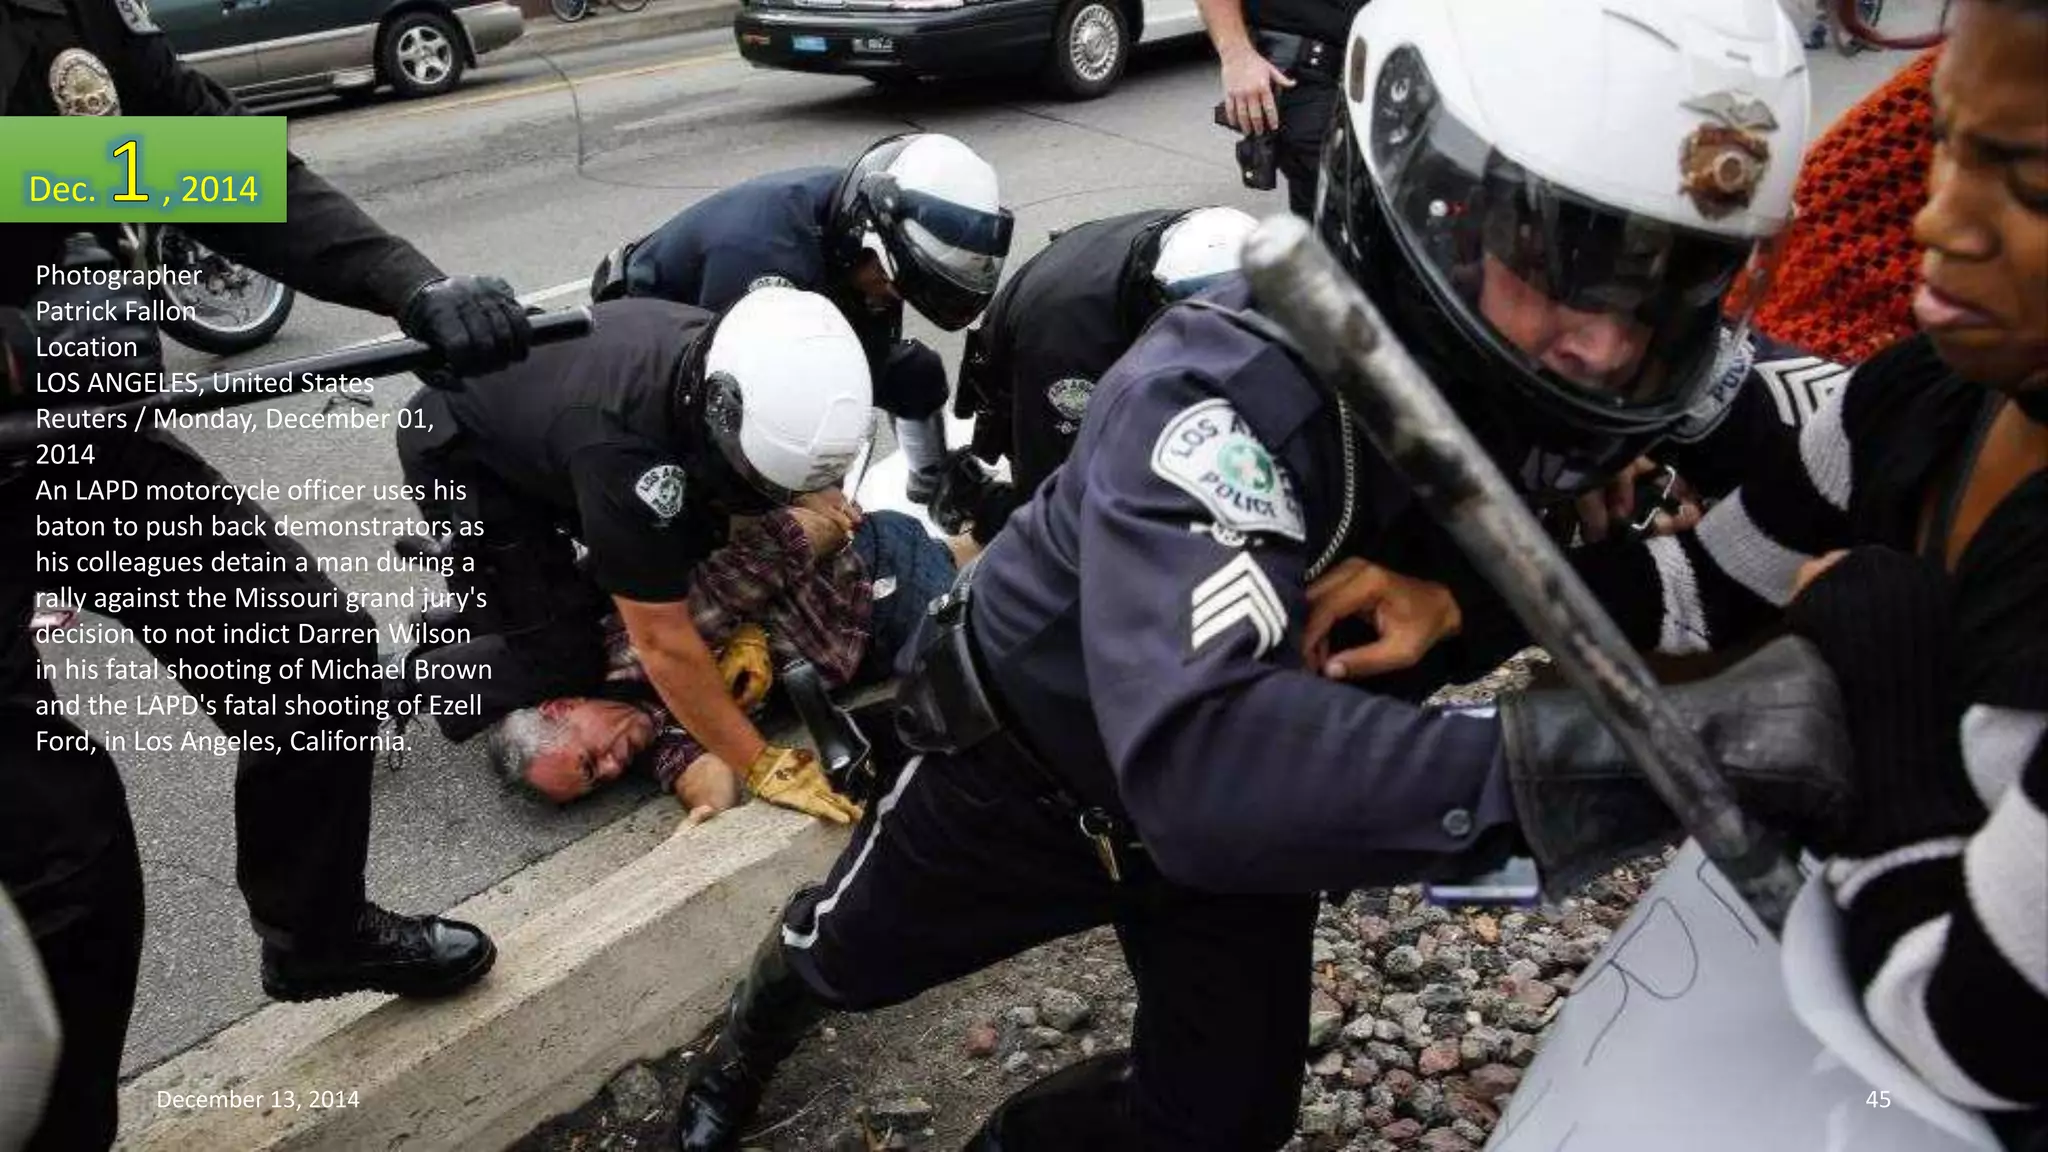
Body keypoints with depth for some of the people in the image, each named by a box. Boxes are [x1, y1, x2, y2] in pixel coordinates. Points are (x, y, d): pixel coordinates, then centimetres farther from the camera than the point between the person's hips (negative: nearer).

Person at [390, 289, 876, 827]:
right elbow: (663, 643, -35)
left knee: (697, 547, 2)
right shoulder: (621, 444, -42)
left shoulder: (735, 357, -22)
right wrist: (763, 766, -29)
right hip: (461, 458, -7)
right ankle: (402, 687, 8)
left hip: (534, 411, 7)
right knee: (564, 660, -12)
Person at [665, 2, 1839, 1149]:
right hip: (1028, 760, -4)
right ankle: (756, 1028, 62)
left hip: (1255, 807, 4)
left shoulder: (1569, 394, -22)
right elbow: (1202, 757, -56)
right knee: (848, 953, 24)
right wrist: (1639, 747, -63)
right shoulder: (1234, 387, -43)